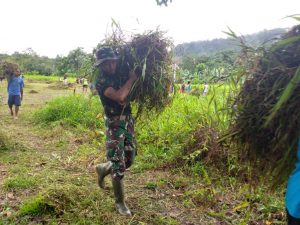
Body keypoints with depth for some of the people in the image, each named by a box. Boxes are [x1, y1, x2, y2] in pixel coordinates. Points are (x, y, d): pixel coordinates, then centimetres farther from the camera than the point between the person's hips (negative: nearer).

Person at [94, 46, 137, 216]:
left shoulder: (121, 75, 7)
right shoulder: (102, 82, -14)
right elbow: (119, 96, -29)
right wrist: (131, 79, -17)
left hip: (128, 121, 7)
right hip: (114, 124, -7)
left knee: (129, 159, 14)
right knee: (119, 165, -2)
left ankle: (103, 169, 41)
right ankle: (120, 202, 15)